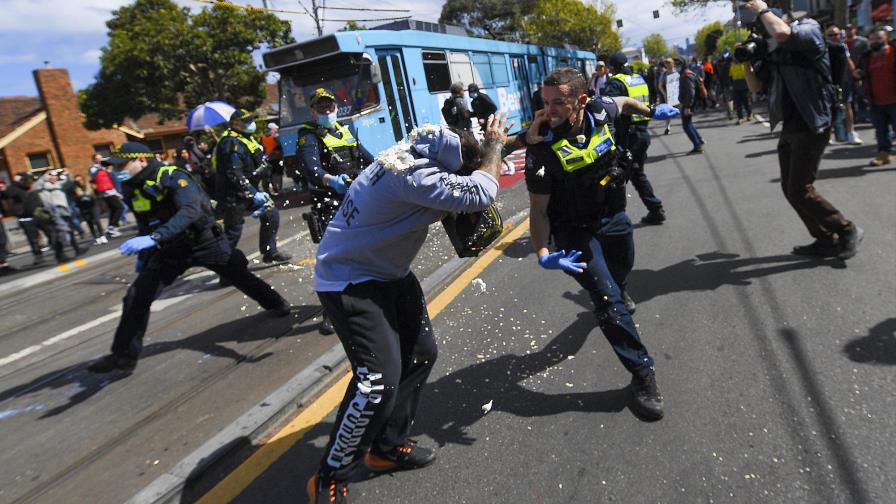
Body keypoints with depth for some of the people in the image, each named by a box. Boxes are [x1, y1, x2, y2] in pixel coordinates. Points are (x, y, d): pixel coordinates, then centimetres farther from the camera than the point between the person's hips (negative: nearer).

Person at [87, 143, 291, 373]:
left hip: (206, 242, -5)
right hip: (170, 250, 5)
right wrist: (143, 255, 20)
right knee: (136, 297, -7)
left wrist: (154, 238, -49)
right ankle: (124, 355, 5)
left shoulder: (172, 176, -23)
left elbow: (191, 210, -40)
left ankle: (276, 304, 39)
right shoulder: (130, 188, 0)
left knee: (243, 278, 12)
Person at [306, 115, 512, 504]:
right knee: (378, 378, -16)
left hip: (388, 272, 10)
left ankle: (387, 447, 31)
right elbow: (481, 192, -32)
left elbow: (440, 206, 11)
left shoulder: (415, 154, -3)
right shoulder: (412, 174, -31)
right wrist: (495, 145, -14)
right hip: (349, 280, -10)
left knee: (421, 354, 13)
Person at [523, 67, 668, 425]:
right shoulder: (543, 148, -28)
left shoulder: (600, 111, -15)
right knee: (607, 297, -12)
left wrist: (653, 112, 13)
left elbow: (624, 102, 13)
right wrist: (543, 254, -36)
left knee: (622, 269, 28)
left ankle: (613, 300, 66)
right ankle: (642, 374, 2)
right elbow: (538, 209, -23)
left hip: (612, 215, 6)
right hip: (575, 232, -5)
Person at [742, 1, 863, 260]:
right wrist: (747, 61, 1)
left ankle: (847, 231, 10)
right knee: (790, 189, 9)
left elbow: (781, 33, -32)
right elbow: (755, 86, 16)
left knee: (800, 190, -8)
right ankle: (826, 240, 20)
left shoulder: (809, 30, -10)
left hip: (811, 127, -8)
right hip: (789, 128, 8)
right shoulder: (772, 54, 10)